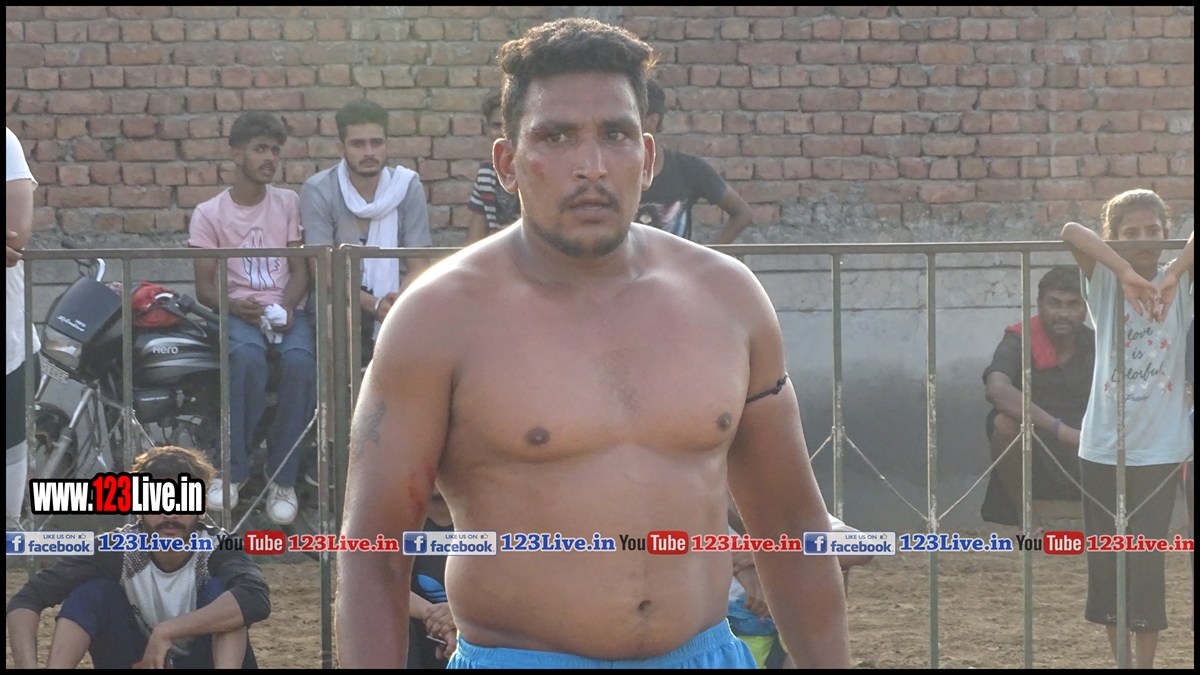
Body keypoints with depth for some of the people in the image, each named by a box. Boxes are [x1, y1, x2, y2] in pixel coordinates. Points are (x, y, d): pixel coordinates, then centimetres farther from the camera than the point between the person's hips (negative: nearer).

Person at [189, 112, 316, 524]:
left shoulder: (289, 203, 11)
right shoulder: (209, 213, 6)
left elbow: (300, 270, 7)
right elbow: (204, 286, 3)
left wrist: (287, 305, -14)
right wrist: (235, 306, -19)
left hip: (285, 308, 2)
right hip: (237, 310, -2)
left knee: (301, 360, -34)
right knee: (248, 356, -38)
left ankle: (282, 476, -21)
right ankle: (231, 467, -21)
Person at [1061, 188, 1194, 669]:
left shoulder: (1179, 285, 2)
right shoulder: (1103, 283, 1)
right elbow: (1071, 231, -17)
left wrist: (1174, 274, -29)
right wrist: (1125, 271, -30)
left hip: (1159, 448, -1)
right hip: (1103, 445, 1)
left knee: (1147, 559, -3)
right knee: (1105, 558, 6)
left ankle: (1146, 662, 5)